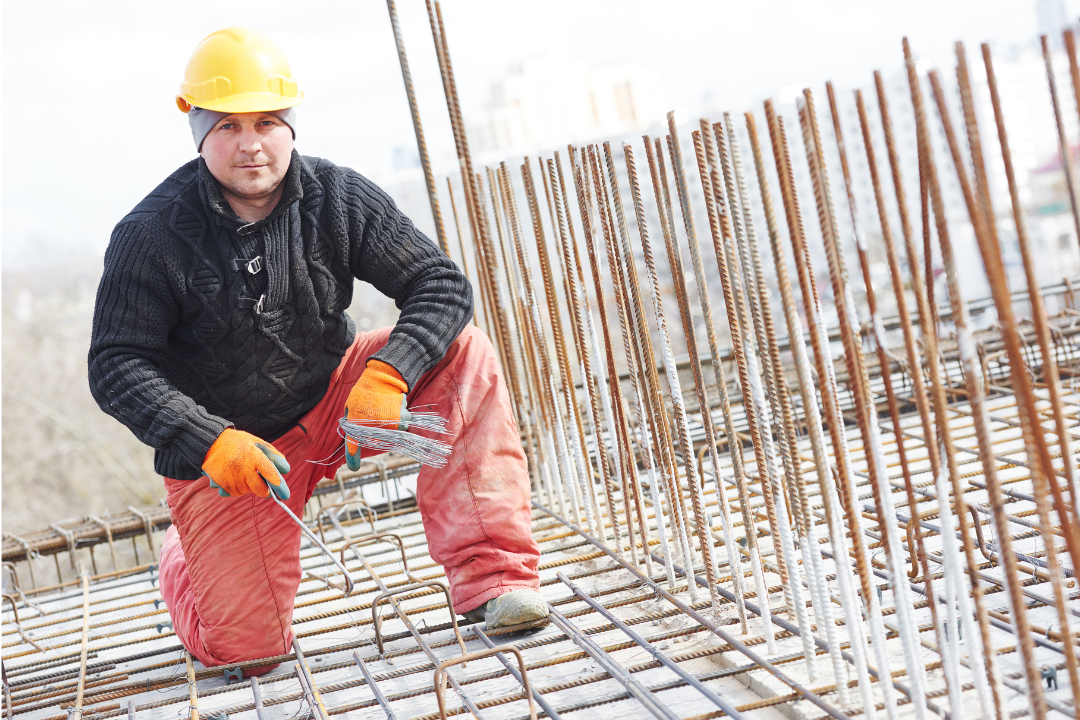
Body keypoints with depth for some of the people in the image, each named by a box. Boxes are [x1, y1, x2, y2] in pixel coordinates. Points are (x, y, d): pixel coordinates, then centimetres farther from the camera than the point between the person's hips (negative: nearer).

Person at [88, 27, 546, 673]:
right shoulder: (152, 235, -18)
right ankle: (187, 556, 35)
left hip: (332, 401, 2)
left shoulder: (339, 198, -12)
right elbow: (117, 366, -17)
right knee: (247, 652, -3)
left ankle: (492, 578, -25)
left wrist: (387, 374, -34)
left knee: (459, 350, -22)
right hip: (222, 447, -2)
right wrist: (211, 442, -32)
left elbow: (442, 286, -16)